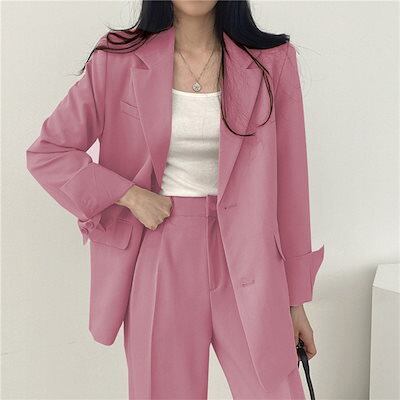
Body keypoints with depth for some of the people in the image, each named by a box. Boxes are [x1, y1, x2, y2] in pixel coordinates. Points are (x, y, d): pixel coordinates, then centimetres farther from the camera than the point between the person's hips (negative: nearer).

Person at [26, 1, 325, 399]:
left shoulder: (272, 61, -1)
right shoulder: (119, 61, -3)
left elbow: (289, 185, 1)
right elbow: (45, 153, 3)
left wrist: (295, 299, 4)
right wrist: (130, 195, -10)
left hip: (243, 263, 1)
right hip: (159, 261, 0)